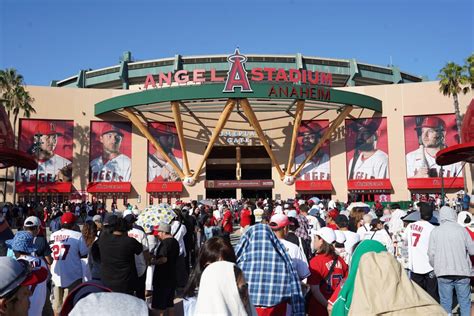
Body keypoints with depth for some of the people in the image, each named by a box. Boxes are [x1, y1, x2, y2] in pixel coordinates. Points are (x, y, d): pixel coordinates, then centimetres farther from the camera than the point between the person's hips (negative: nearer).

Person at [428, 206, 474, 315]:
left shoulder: (435, 231, -3)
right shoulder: (461, 229, -2)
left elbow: (431, 254, -3)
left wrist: (435, 267, 14)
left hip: (443, 272, 0)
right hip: (462, 271, 1)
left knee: (445, 302, 9)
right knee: (465, 301, 13)